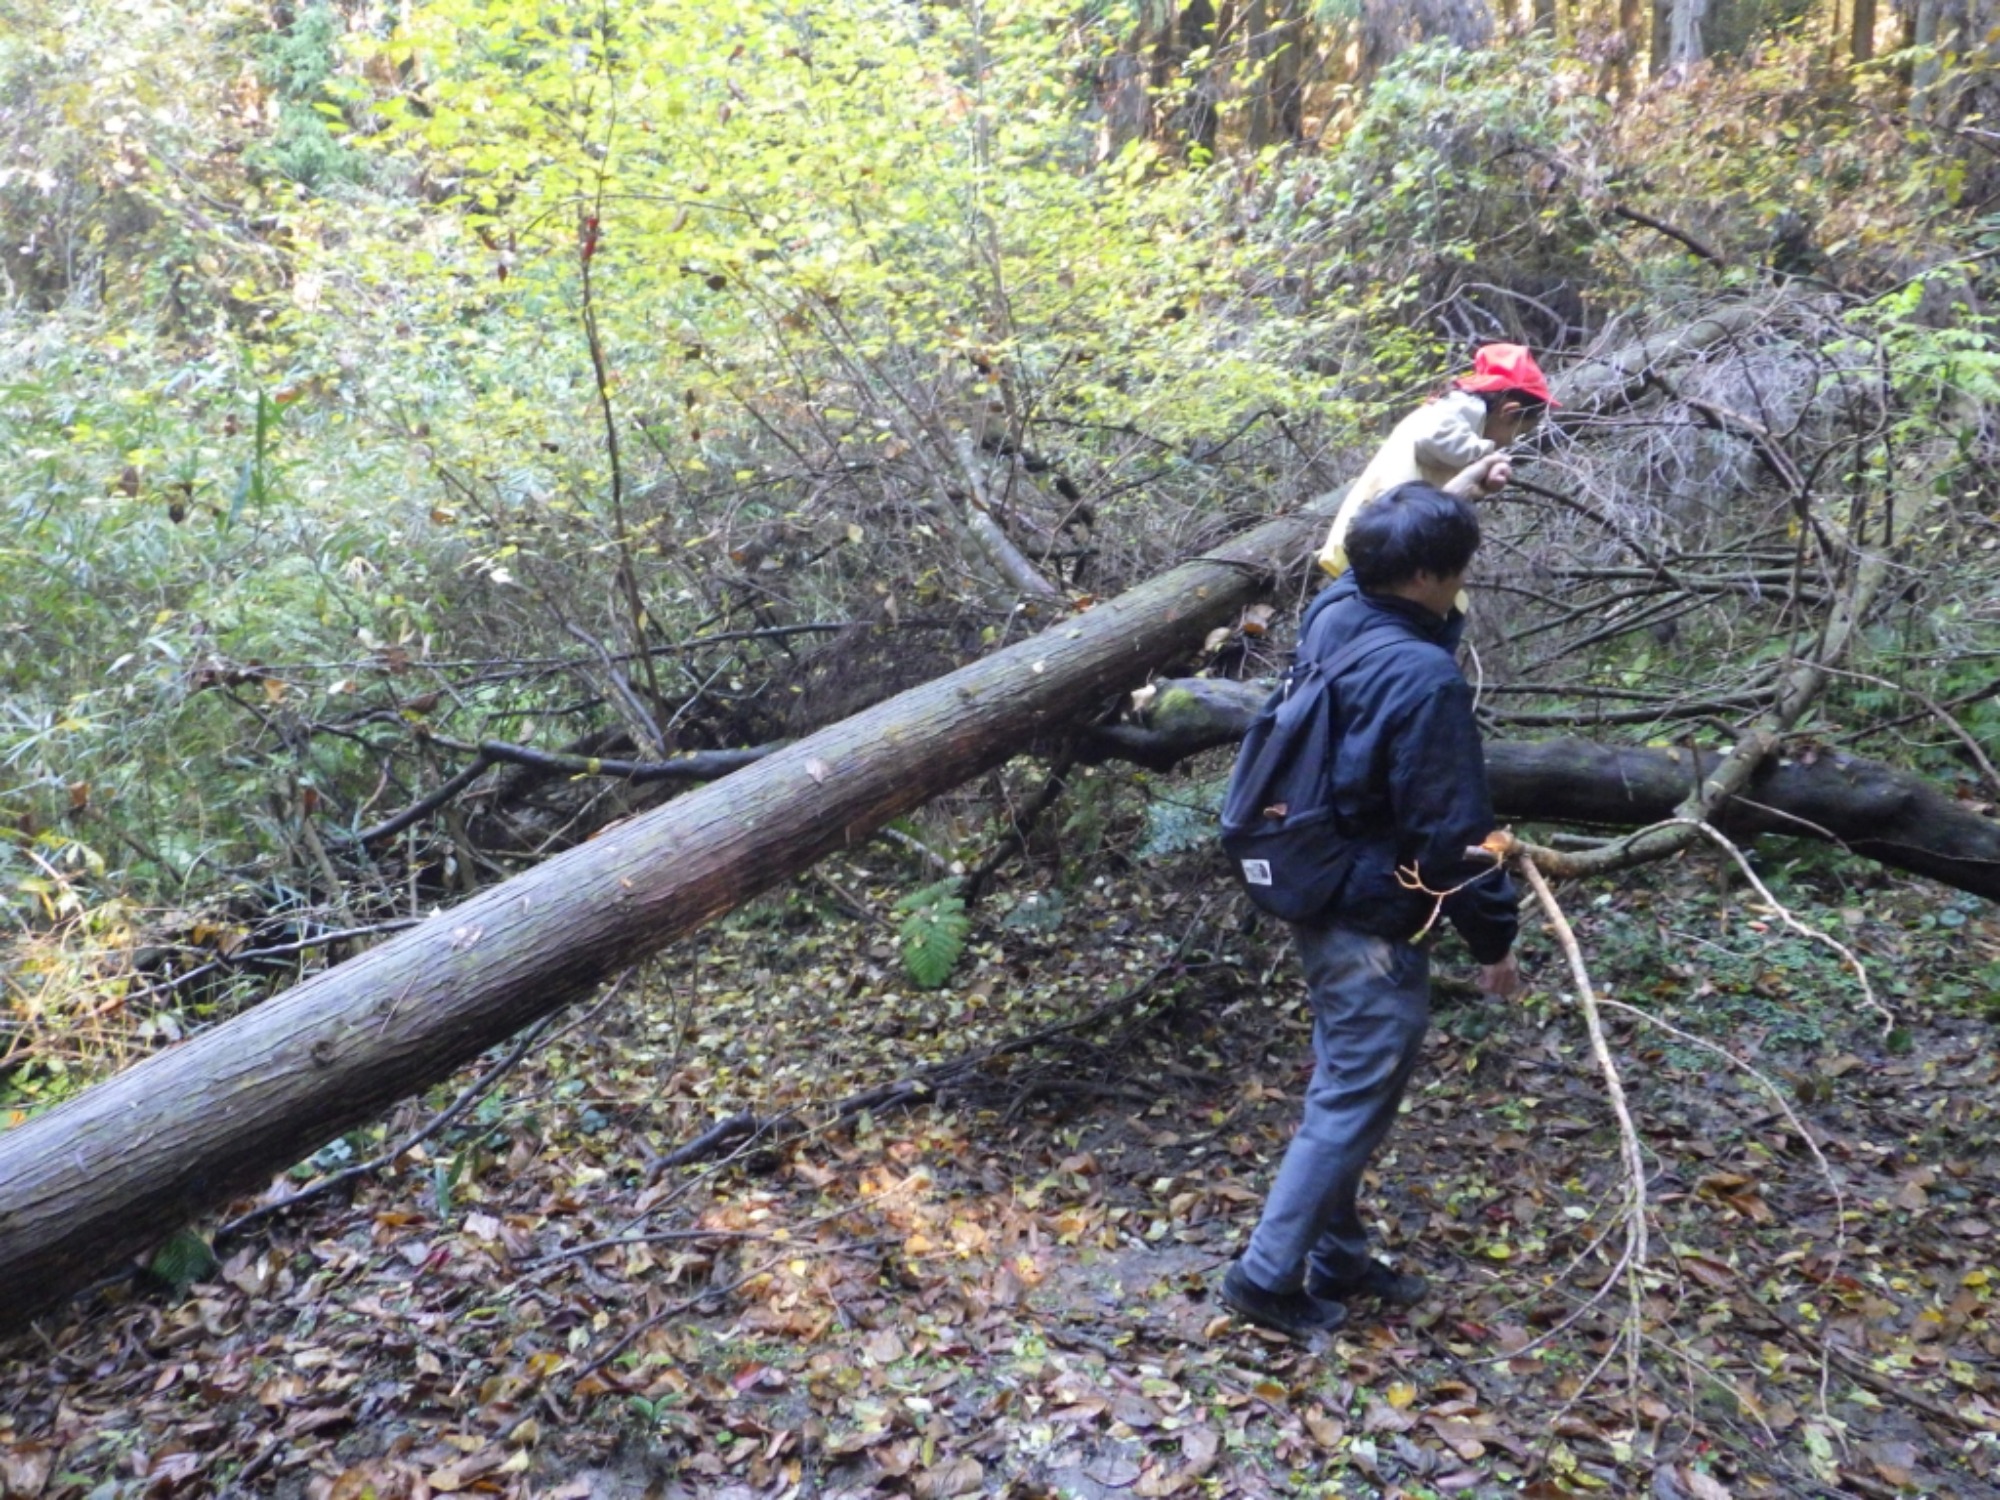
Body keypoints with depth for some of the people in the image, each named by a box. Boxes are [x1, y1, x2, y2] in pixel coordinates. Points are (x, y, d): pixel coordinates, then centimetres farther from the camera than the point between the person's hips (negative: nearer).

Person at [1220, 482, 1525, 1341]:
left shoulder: (1335, 617, 1)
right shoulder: (1425, 677, -24)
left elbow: (1369, 567, 26)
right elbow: (1450, 830, -20)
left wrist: (1449, 490, 33)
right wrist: (1494, 936, -7)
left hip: (1326, 905, 10)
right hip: (1376, 925, -9)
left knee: (1341, 1089, 20)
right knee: (1353, 1105, 3)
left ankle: (1337, 1259, 34)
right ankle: (1267, 1276, 13)